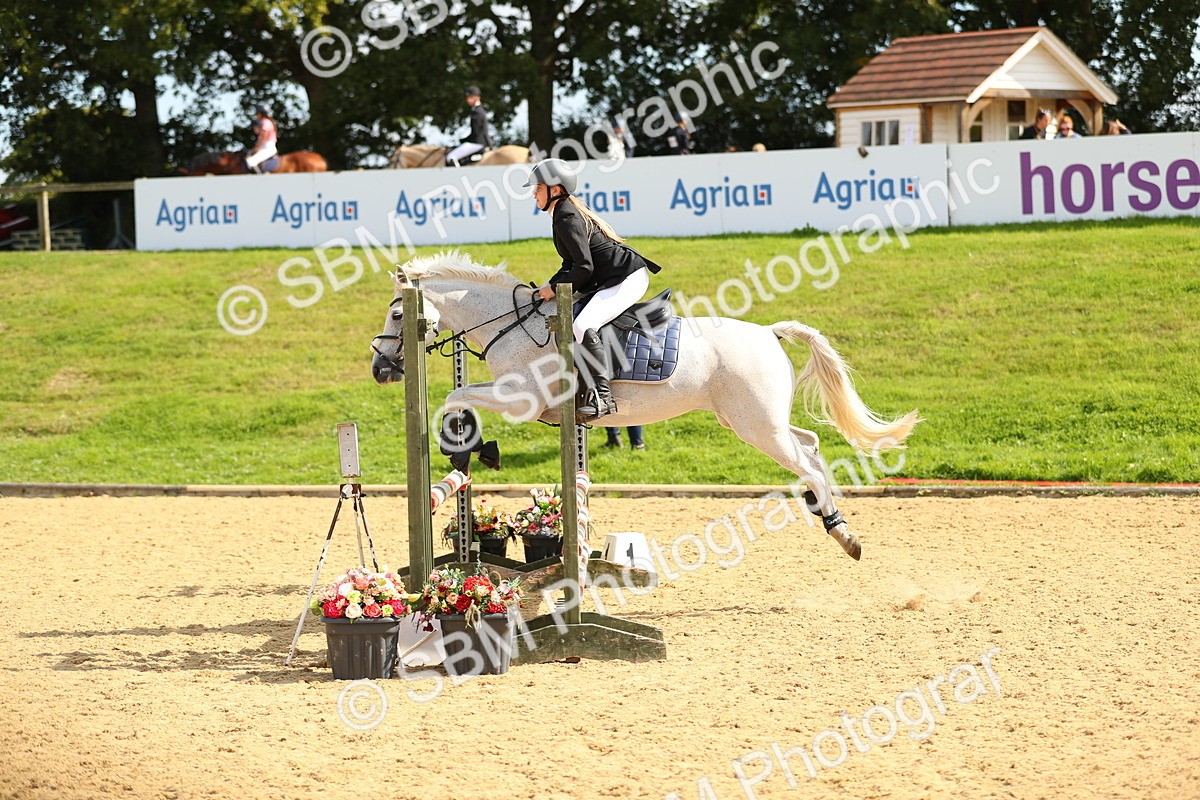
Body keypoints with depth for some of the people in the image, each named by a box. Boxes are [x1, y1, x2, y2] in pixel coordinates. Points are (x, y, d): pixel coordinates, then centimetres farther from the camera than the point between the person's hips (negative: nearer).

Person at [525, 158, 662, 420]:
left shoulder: (567, 218, -17)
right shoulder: (565, 212, 15)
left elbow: (584, 268, -22)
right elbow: (572, 264, 19)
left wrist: (555, 288, -11)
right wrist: (549, 286, 6)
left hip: (627, 278, -12)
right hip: (609, 282, 12)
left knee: (583, 326, -30)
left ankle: (602, 396, -31)